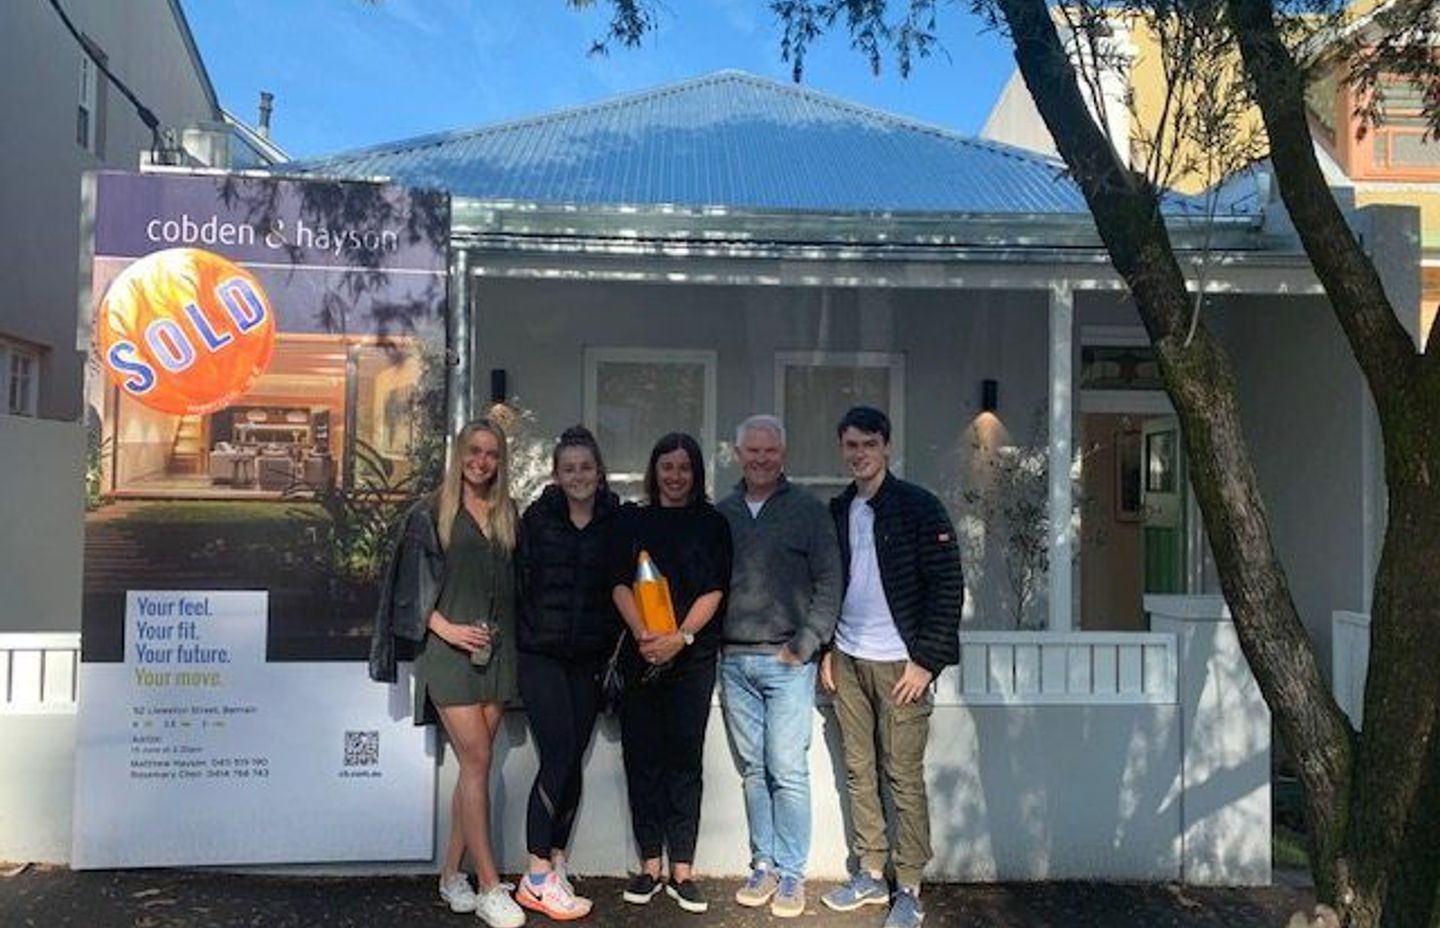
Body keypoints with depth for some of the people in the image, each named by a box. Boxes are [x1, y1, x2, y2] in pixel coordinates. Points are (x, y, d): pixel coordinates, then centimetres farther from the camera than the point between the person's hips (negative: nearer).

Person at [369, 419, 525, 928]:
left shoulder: (507, 515, 13)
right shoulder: (431, 512, 1)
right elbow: (412, 582, -1)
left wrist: (507, 633, 8)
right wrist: (446, 628, -11)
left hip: (497, 651, 5)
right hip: (450, 650, -4)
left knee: (474, 765, 6)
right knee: (477, 761, -9)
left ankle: (451, 876, 18)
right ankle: (490, 887, -2)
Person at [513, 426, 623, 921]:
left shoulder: (617, 521, 3)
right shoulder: (537, 518, 0)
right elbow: (519, 582, 0)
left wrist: (616, 649, 3)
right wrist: (518, 642, -3)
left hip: (589, 659, 2)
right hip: (541, 654, -2)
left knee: (572, 761, 6)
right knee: (559, 756, -8)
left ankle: (555, 867, 18)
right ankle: (538, 876, 2)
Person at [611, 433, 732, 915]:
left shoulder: (711, 524, 6)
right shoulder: (633, 521, 9)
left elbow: (714, 590, -2)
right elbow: (620, 584, 2)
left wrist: (680, 637, -15)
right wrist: (643, 634, -14)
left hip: (693, 656, -1)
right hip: (640, 656, 1)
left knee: (685, 759, 1)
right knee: (642, 758, 4)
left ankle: (682, 871, 8)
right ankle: (650, 867, 14)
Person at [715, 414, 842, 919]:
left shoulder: (808, 510, 1)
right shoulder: (721, 513, 10)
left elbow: (828, 583, -3)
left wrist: (805, 644, -9)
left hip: (787, 660, -3)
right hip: (734, 661, 3)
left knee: (787, 772, -2)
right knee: (754, 770, 10)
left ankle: (790, 874, 9)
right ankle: (763, 864, 21)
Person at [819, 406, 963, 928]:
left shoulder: (918, 507, -7)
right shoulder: (836, 512, 10)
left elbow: (947, 586, -9)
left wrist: (926, 661, -13)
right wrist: (826, 651, 10)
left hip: (899, 663, -5)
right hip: (847, 661, 5)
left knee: (904, 778, 1)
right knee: (859, 773, 11)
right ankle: (870, 874, 24)